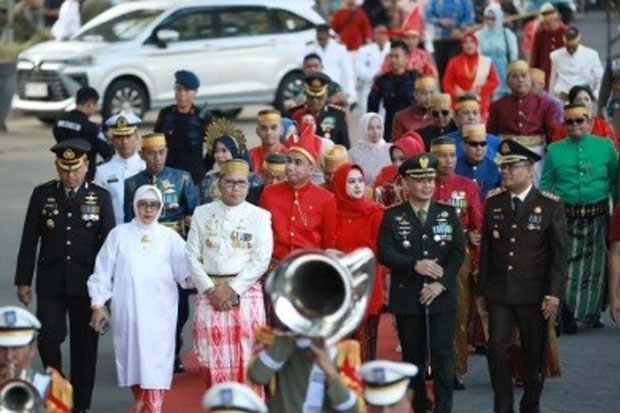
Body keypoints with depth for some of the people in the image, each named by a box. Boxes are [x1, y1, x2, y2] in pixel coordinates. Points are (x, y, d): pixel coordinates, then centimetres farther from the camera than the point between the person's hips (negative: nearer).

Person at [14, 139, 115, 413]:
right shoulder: (42, 195, 2)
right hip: (50, 282, 0)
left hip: (87, 283, 0)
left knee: (84, 344, 5)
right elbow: (29, 241, 5)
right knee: (49, 337, -11)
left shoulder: (100, 197, 1)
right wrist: (23, 280, 2)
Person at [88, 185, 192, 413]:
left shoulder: (170, 238, 5)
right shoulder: (119, 235, 5)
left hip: (159, 315, -1)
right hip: (127, 313, 1)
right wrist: (98, 304, 1)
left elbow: (185, 272, 0)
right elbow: (103, 272, 6)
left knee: (155, 367, -8)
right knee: (132, 362, 10)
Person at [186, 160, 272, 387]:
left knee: (246, 361, -4)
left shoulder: (259, 216, 2)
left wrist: (233, 289, -10)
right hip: (210, 294, 2)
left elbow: (261, 260, -4)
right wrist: (211, 290, -7)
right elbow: (192, 256, 5)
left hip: (245, 292, -2)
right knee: (213, 362, 0)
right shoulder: (202, 214, 9)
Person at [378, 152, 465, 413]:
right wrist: (414, 265, -19)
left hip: (442, 297, 0)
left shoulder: (449, 214, 9)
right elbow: (384, 252, -6)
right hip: (407, 297, 0)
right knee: (413, 357, 6)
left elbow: (458, 252, 0)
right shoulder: (393, 216, 5)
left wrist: (441, 283, -12)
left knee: (442, 356, -5)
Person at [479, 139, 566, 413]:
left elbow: (559, 254, -5)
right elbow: (486, 249, 8)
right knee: (497, 349, -6)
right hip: (499, 292, 2)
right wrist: (482, 287, 5)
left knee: (534, 354, 7)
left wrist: (554, 294, -10)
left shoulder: (550, 206, -5)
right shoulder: (493, 203, 5)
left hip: (534, 295, -2)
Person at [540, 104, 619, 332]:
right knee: (567, 266, -3)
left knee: (594, 266, 7)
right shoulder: (554, 150, 5)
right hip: (566, 218, -1)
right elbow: (545, 186, 6)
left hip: (597, 217, 1)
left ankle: (591, 313, 22)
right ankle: (567, 315, 5)